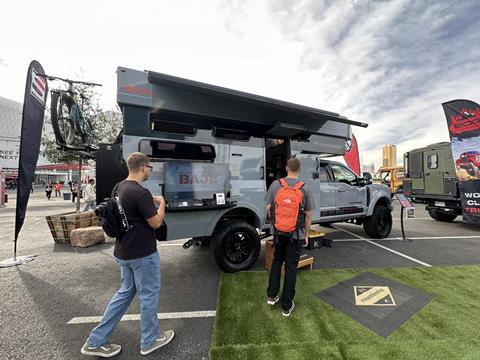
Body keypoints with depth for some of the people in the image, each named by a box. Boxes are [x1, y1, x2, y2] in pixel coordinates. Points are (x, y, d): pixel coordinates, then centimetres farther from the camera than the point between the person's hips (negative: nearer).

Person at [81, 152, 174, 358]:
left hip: (124, 252, 9)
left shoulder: (120, 187, 4)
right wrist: (161, 203, -4)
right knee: (148, 295, 11)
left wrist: (150, 202, 15)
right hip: (143, 254, -8)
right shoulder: (140, 192, -26)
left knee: (125, 292, 24)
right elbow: (156, 222, -19)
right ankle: (150, 341, 32)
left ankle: (96, 341, 32)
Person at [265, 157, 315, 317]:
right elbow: (308, 215, -4)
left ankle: (272, 296, 29)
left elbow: (269, 209, -3)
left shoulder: (275, 184, -7)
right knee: (291, 267, 11)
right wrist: (306, 235, 8)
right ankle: (287, 306, 24)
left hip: (279, 232, 2)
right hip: (296, 234, -1)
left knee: (277, 261, 23)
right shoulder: (305, 189, -9)